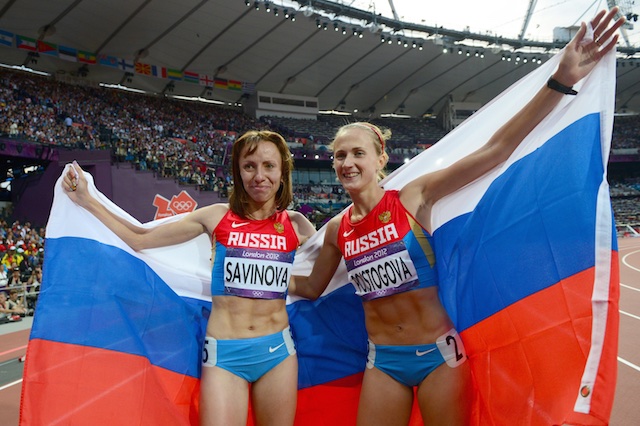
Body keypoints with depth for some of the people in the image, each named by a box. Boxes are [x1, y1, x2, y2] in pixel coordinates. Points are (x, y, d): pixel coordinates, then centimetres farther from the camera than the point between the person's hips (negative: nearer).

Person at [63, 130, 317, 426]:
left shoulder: (295, 226, 1)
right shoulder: (218, 217, -2)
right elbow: (139, 240, 1)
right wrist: (86, 199, -2)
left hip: (277, 350, 2)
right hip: (224, 353, -1)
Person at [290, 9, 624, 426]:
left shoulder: (412, 197, -12)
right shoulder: (337, 230, -1)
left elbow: (495, 150, -20)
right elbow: (312, 287, 15)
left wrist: (561, 81, -27)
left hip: (439, 352, -3)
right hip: (383, 360, 4)